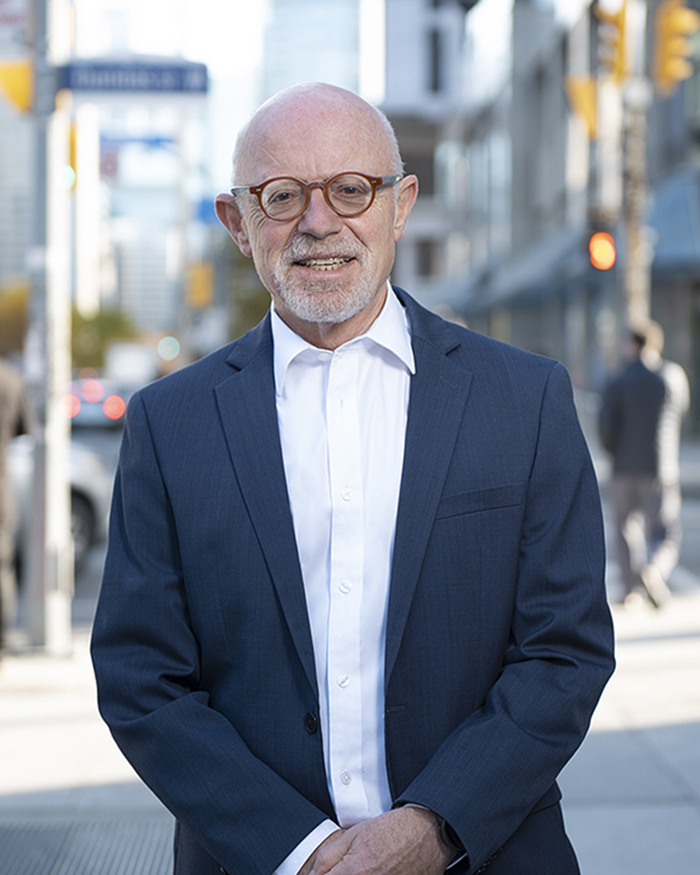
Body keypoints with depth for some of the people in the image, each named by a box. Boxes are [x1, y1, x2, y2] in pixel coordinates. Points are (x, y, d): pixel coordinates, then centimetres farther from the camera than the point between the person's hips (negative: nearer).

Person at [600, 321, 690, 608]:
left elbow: (607, 431, -11)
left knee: (625, 526, 19)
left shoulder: (618, 384, -5)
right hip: (662, 469, 0)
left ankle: (631, 587, 13)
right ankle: (656, 569, -26)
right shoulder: (675, 375, 0)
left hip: (625, 467, 0)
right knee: (665, 535, 3)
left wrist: (616, 452, 11)